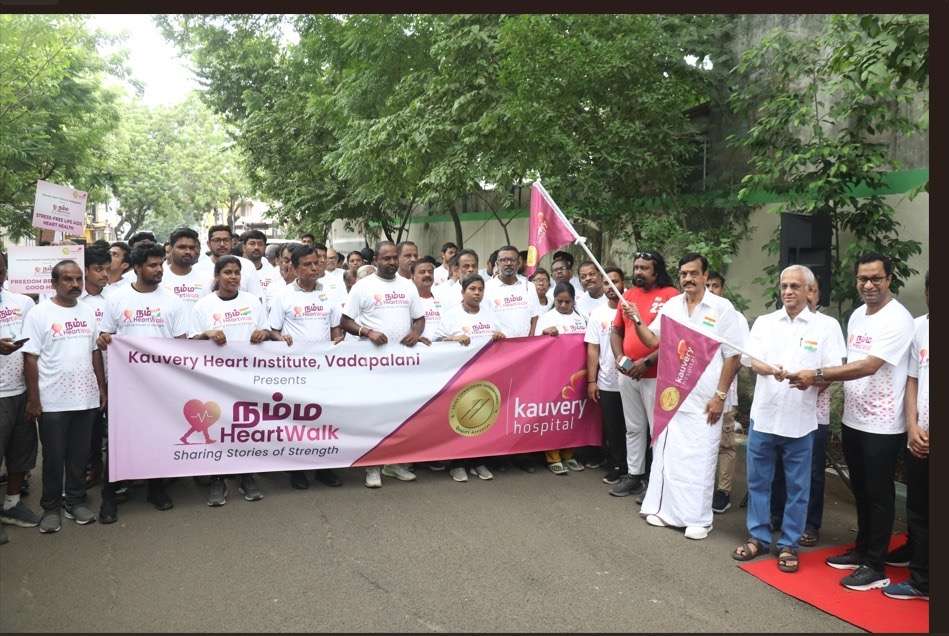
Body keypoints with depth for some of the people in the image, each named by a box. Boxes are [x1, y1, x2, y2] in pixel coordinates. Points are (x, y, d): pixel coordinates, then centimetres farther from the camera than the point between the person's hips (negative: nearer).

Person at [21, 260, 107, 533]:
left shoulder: (88, 311, 8)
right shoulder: (39, 314, -6)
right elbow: (30, 358, -7)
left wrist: (102, 388, 8)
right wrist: (33, 399, -10)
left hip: (86, 398, 4)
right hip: (52, 401, -4)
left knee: (80, 455, 12)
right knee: (54, 457, 7)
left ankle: (76, 501, 26)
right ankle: (51, 507, 21)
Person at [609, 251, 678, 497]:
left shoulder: (671, 295, -9)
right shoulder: (628, 294, 11)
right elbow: (617, 331, 17)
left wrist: (647, 362, -18)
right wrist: (619, 357, -1)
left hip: (656, 375, -6)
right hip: (627, 374, 6)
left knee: (658, 430, 1)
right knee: (634, 428, 15)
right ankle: (634, 475, 26)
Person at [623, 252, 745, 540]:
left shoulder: (722, 308, -6)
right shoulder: (671, 306, 6)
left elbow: (733, 356, -6)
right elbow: (653, 341, 8)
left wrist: (720, 395, -9)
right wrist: (637, 321, -10)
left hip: (704, 400, -4)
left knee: (699, 458, 2)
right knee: (667, 453, 11)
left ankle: (699, 519, 15)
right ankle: (666, 509, 25)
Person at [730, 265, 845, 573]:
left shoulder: (826, 326, 1)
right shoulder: (764, 322, 8)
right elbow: (750, 359, -1)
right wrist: (771, 369, -22)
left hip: (800, 420, -2)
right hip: (763, 415, 2)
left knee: (797, 486, 6)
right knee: (758, 481, 10)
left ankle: (788, 544, 19)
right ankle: (758, 537, 24)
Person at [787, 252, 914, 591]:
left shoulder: (897, 319, -17)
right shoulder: (857, 315, 10)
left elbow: (868, 366, -25)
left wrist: (817, 375, -25)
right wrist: (825, 380, -2)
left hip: (882, 426, -8)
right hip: (852, 419, 8)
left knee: (879, 495, 3)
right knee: (861, 491, 19)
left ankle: (876, 567, 15)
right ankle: (862, 550, 34)